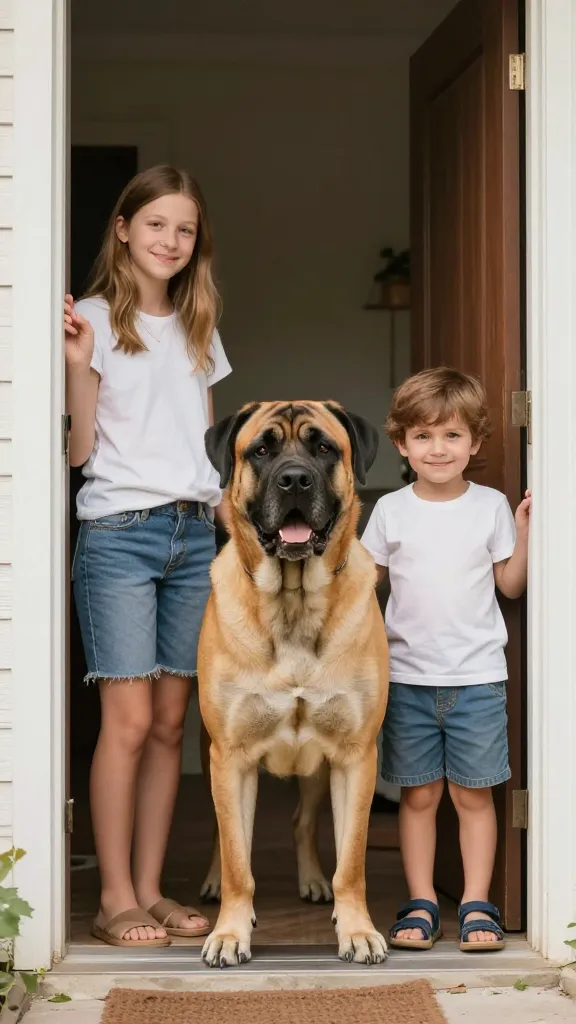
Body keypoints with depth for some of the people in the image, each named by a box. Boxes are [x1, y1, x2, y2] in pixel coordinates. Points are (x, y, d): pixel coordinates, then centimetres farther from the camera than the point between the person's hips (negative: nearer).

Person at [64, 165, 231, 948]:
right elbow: (79, 448, -7)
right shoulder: (96, 319, -2)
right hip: (121, 532, -6)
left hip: (193, 532, 6)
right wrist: (77, 364, -20)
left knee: (171, 720, 6)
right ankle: (116, 899, -2)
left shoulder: (197, 328, 16)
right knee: (129, 719, -9)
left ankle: (150, 890, 12)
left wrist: (224, 501, 7)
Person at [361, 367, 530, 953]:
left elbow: (511, 585, 6)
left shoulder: (490, 506, 1)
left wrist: (524, 530, -6)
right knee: (419, 795, 6)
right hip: (408, 678, 1)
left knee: (473, 794, 3)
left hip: (477, 677, -1)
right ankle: (421, 904, 14)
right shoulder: (391, 510, 3)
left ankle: (476, 904, 11)